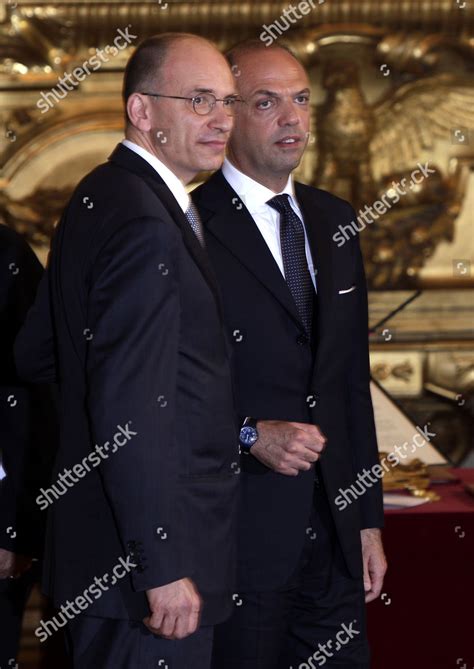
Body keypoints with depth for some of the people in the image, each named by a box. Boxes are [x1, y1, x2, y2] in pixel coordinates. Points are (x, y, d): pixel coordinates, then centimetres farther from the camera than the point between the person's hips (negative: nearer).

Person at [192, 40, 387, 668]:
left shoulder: (335, 221, 12)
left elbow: (354, 378, 14)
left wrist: (368, 518, 12)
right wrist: (249, 433, -21)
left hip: (334, 527, 6)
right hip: (236, 526, -6)